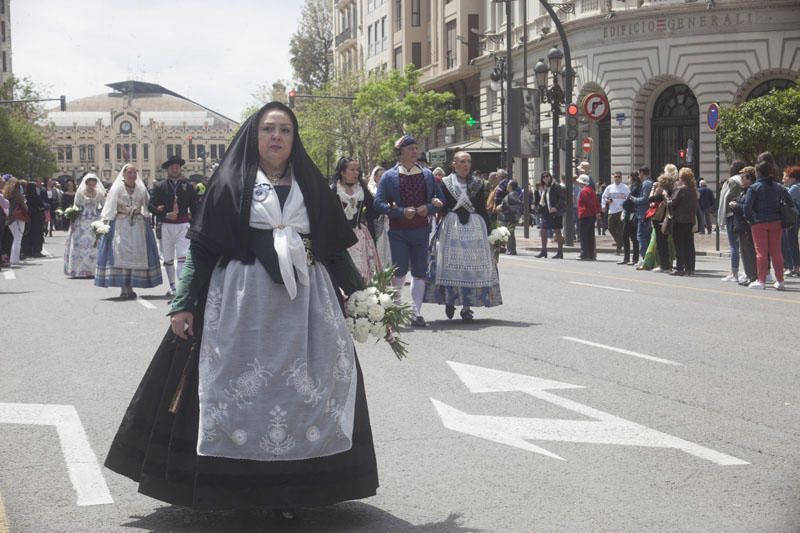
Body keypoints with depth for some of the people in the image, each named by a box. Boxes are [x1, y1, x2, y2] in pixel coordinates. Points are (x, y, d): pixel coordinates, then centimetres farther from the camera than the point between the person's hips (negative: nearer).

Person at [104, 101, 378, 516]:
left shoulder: (310, 185, 12)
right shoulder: (231, 183, 3)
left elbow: (334, 246, 13)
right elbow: (203, 247, -1)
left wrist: (358, 293, 7)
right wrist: (184, 303, -6)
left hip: (305, 303, 3)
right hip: (243, 303, -3)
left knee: (303, 389, 2)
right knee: (241, 387, -2)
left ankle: (292, 485, 10)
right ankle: (239, 483, 9)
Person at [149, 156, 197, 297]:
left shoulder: (188, 186, 6)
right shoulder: (159, 187, 5)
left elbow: (194, 207, 8)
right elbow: (150, 206, -1)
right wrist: (166, 215, -14)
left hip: (183, 226, -2)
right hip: (165, 226, 2)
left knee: (182, 257, -15)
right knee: (168, 259, 12)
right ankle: (172, 286, 24)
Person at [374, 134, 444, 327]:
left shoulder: (427, 174, 9)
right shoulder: (389, 176, -1)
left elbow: (440, 199, 13)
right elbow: (378, 203, -5)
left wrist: (428, 208, -7)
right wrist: (401, 212, -15)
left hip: (420, 230, 3)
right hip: (398, 231, -3)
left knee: (420, 273, 4)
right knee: (400, 270, -6)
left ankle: (416, 312, 11)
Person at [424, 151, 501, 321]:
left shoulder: (477, 184, 10)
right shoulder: (446, 184, 4)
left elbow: (483, 210, 10)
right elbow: (441, 208, 3)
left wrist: (487, 231, 4)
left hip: (475, 228, 2)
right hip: (451, 228, -2)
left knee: (472, 266, -3)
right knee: (450, 264, -5)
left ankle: (467, 307, 1)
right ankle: (449, 301, 10)